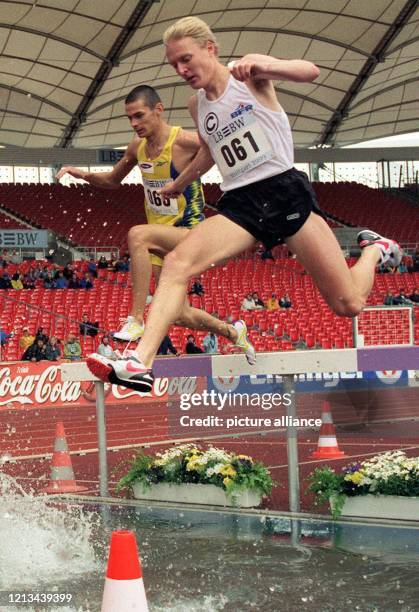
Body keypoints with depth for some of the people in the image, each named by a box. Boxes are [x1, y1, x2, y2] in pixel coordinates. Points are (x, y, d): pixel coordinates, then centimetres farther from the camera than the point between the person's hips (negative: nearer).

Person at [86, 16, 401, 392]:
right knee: (177, 263, -25)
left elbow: (310, 72, -22)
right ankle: (140, 364, -35)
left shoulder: (249, 75, -4)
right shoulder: (197, 106, 14)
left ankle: (373, 250, 30)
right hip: (240, 205, 5)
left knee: (348, 305, -4)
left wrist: (264, 66, -40)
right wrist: (178, 184, 46)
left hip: (285, 191, -4)